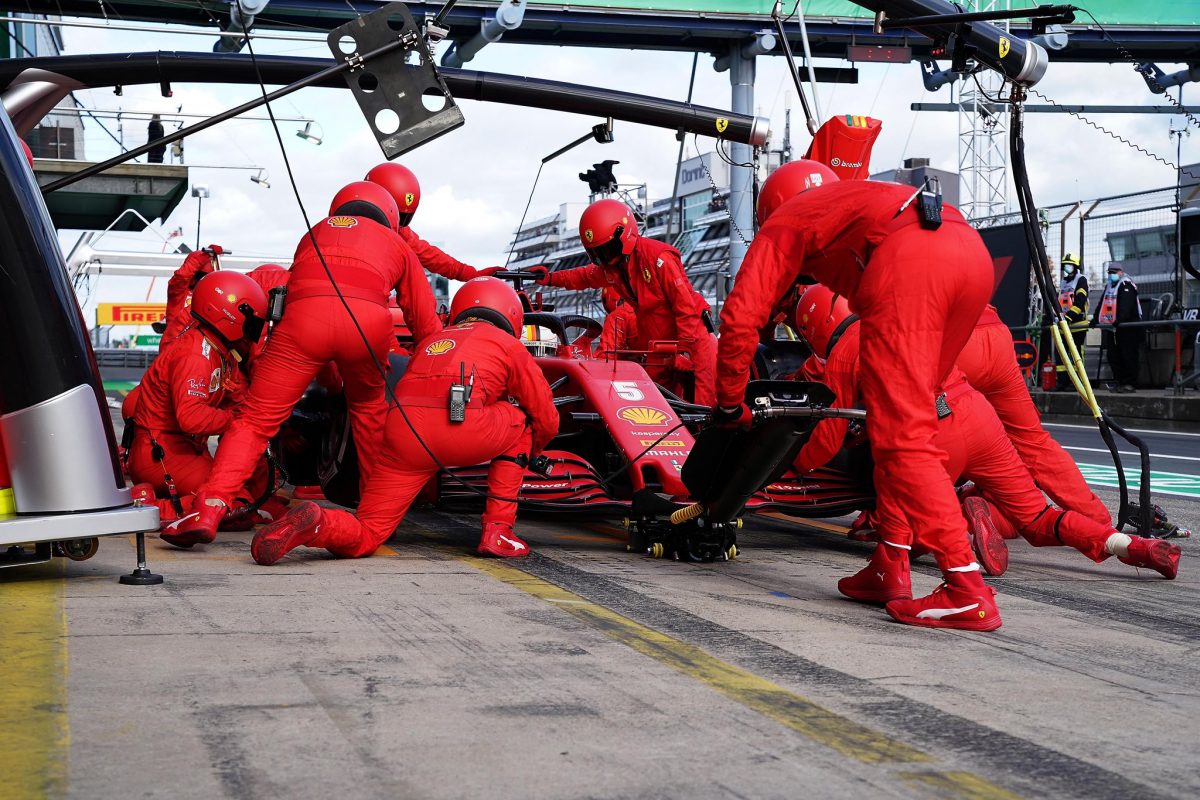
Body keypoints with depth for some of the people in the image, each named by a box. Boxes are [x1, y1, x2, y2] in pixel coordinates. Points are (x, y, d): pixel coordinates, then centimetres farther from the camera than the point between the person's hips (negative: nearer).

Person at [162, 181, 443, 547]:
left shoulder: (314, 233, 41)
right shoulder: (396, 243, 36)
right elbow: (427, 321, 32)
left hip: (304, 312, 0)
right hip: (368, 317, 0)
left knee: (256, 418, 3)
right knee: (369, 408, 28)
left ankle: (208, 509, -13)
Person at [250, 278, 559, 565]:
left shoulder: (430, 341, 37)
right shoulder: (508, 343, 24)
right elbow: (547, 422, 26)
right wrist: (527, 453, 47)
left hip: (401, 433, 4)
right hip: (461, 427, -4)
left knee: (363, 539, 13)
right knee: (520, 423, 26)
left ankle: (315, 523, -20)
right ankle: (498, 532, 17)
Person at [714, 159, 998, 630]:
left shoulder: (783, 222, 25)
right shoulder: (854, 200, 43)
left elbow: (741, 318, 12)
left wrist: (729, 402, 23)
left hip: (908, 263, -7)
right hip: (973, 249, 7)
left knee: (903, 437, -6)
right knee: (903, 423, 18)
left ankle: (967, 589, -15)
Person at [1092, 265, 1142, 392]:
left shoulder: (1126, 285, -8)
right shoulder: (1109, 287, 21)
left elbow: (1126, 305, -22)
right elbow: (1102, 304, 21)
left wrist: (1120, 319, -35)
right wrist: (1095, 319, 7)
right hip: (1111, 328, 9)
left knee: (1128, 356, -8)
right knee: (1112, 356, 7)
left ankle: (1130, 383, -6)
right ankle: (1118, 381, 13)